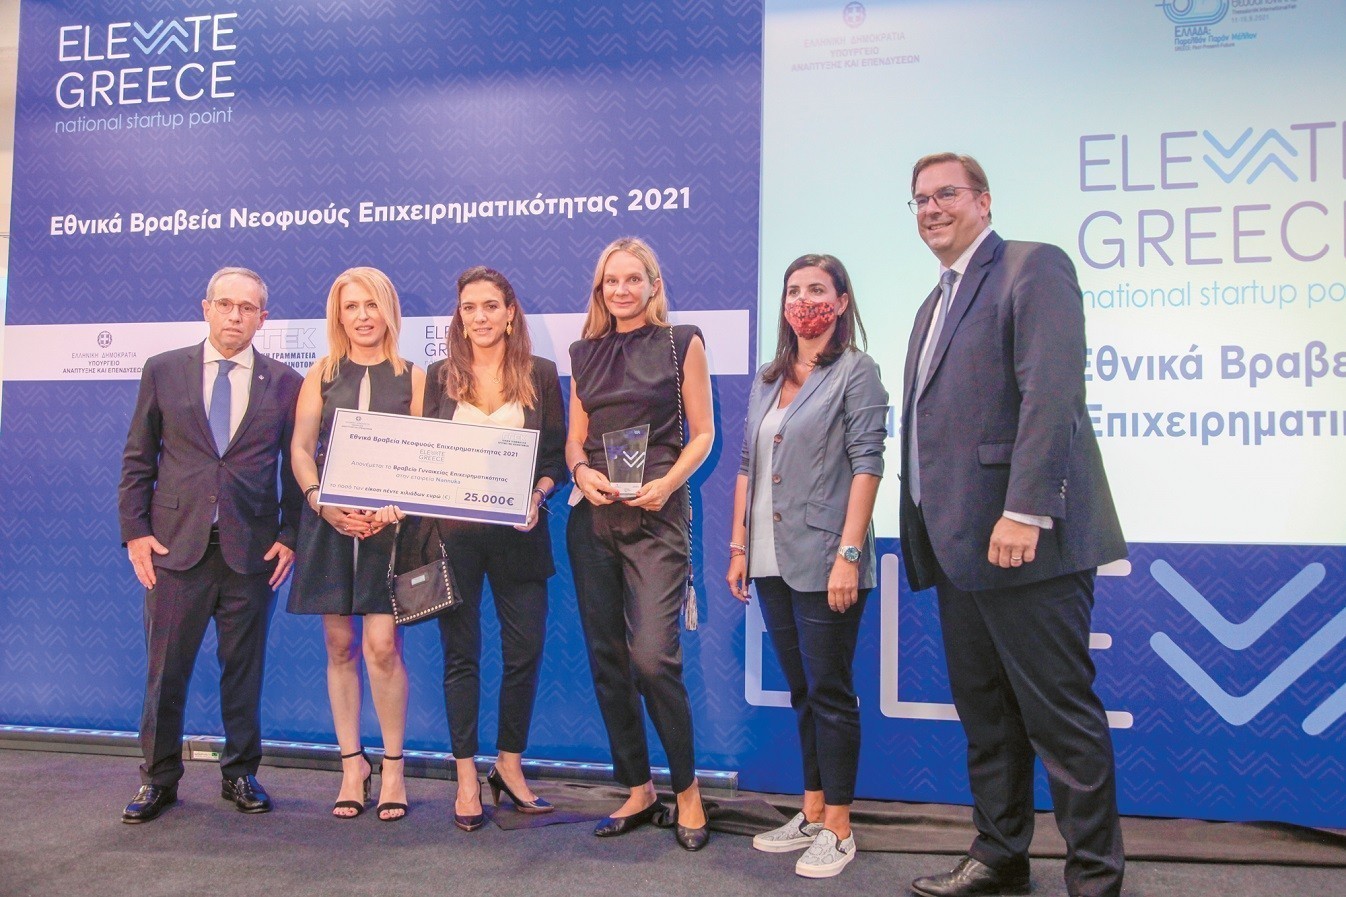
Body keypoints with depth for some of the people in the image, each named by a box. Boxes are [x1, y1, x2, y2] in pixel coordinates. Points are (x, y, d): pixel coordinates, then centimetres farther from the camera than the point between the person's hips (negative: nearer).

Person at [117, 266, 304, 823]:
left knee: (244, 668, 9)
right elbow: (138, 459, 7)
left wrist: (289, 536, -3)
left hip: (252, 548, 0)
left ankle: (240, 773, 23)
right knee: (165, 669, 6)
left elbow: (297, 466, 5)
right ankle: (159, 778, 21)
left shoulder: (284, 383, 5)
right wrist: (135, 531, -1)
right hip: (176, 544, 0)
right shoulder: (163, 371, 6)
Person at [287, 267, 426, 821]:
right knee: (340, 645, 6)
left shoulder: (411, 377, 5)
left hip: (388, 523, -2)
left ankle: (392, 768, 7)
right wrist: (322, 502, -12)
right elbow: (300, 448, 4)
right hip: (329, 521, 2)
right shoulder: (322, 375, 10)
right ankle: (352, 763, 18)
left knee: (382, 646, -8)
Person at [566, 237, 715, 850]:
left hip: (655, 515, -5)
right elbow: (575, 437, 16)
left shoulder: (681, 343, 3)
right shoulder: (586, 353, 13)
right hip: (592, 515, 5)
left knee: (653, 656, -13)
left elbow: (702, 433, 2)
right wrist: (581, 470, -6)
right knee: (606, 656, 6)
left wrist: (668, 483, -15)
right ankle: (637, 792, 19)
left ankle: (687, 790, 7)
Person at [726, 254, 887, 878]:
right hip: (772, 563, 6)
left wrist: (849, 553, -18)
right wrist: (739, 546, 11)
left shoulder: (855, 372, -3)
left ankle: (838, 829, 11)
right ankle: (811, 814, 24)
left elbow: (866, 465, -11)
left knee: (830, 692, 0)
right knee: (802, 691, 13)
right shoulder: (767, 380, 15)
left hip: (823, 561, -6)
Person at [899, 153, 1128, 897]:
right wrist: (927, 537, 14)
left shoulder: (1033, 268, -5)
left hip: (1024, 539, -9)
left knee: (1060, 716, -1)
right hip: (959, 546, 9)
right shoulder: (935, 303, 22)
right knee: (984, 716, 16)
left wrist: (1024, 511, -24)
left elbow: (1052, 393, -18)